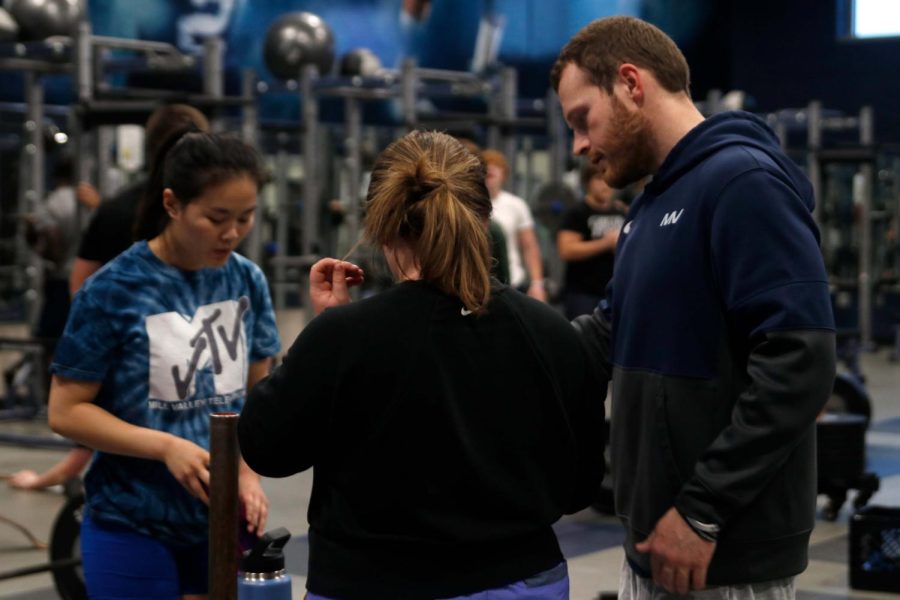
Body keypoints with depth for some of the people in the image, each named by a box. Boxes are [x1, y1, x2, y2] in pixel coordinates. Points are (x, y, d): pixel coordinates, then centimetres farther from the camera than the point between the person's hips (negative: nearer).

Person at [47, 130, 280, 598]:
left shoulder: (248, 281, -1)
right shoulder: (114, 289, -13)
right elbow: (66, 411, -10)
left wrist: (248, 470, -9)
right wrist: (166, 446, -20)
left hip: (222, 520, 4)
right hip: (133, 525, -4)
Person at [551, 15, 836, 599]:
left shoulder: (742, 182, -16)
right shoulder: (656, 200, 16)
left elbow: (799, 363, -24)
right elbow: (616, 335, 19)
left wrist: (702, 511, -22)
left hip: (728, 553, -9)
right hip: (656, 541, 9)